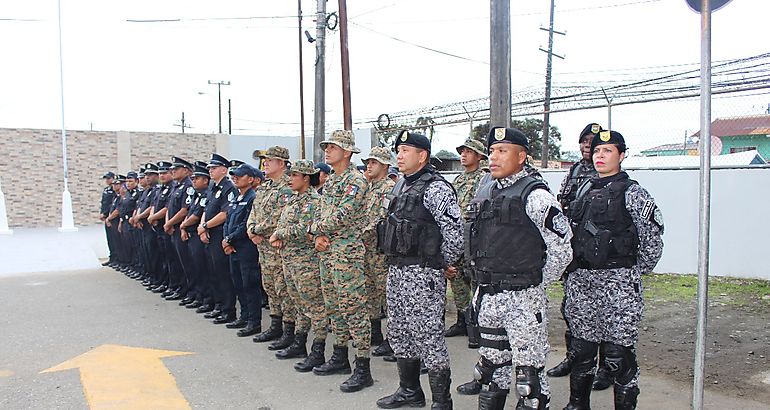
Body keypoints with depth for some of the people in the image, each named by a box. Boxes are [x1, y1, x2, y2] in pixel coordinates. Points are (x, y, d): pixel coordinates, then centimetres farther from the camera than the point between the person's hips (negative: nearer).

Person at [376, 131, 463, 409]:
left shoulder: (436, 188, -14)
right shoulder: (401, 186, 15)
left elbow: (454, 230, -18)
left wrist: (446, 263, -7)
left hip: (423, 272, -9)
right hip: (396, 270, 10)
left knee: (428, 335, -4)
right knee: (399, 334, 16)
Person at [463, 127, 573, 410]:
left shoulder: (534, 195, -12)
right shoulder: (484, 194, 10)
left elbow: (562, 249, -11)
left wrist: (537, 283, -4)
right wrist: (486, 282, 15)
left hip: (523, 299, -7)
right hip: (487, 297, 7)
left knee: (529, 372, 1)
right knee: (491, 365, 20)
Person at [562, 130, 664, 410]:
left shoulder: (632, 193, -5)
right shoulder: (585, 190, 13)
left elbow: (652, 241, -6)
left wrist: (634, 274, -1)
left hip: (618, 283, -5)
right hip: (580, 280, 6)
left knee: (618, 353, -1)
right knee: (581, 347, 14)